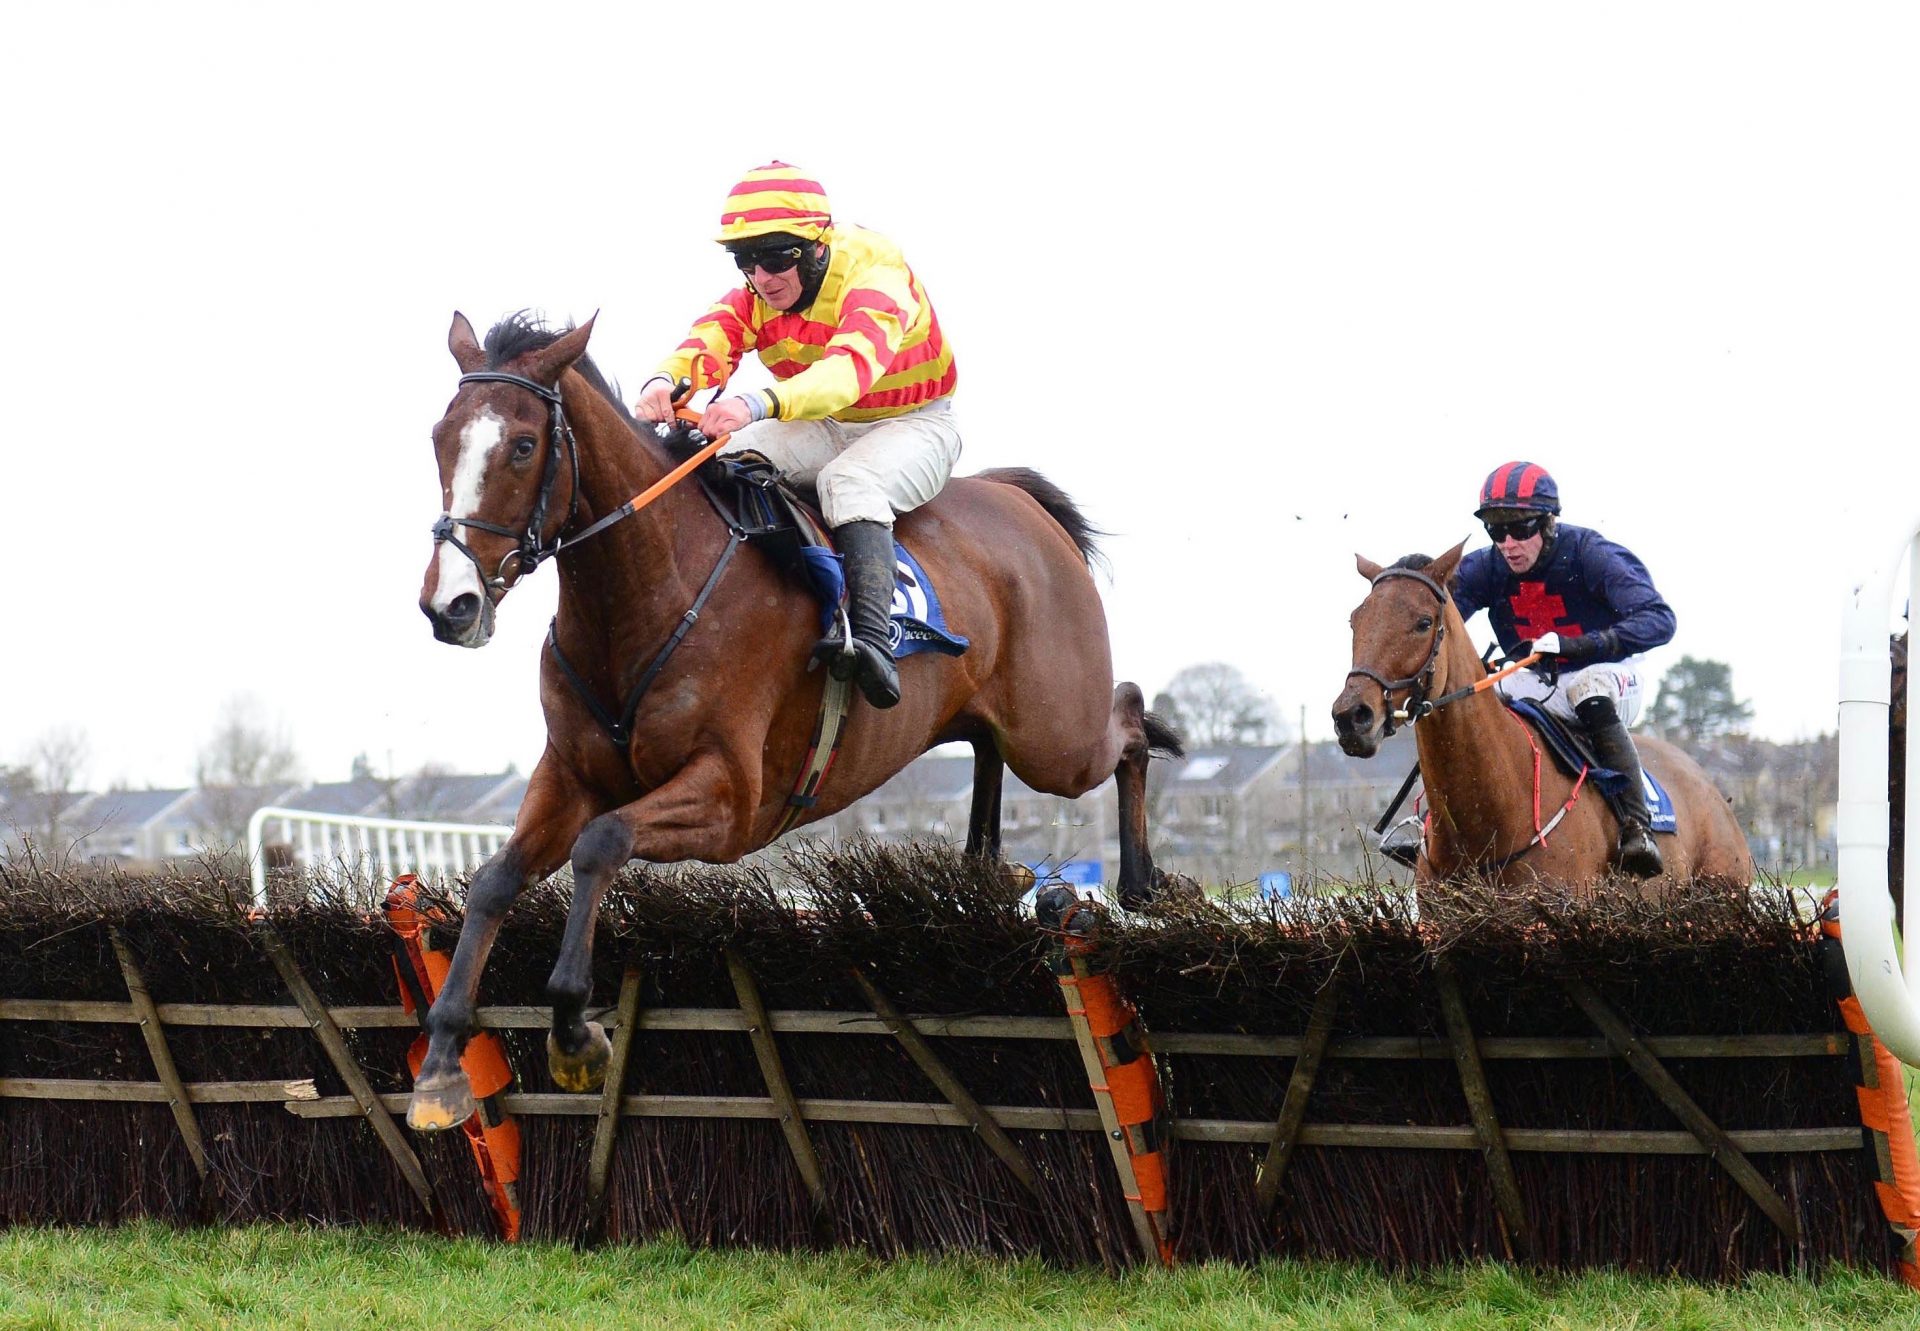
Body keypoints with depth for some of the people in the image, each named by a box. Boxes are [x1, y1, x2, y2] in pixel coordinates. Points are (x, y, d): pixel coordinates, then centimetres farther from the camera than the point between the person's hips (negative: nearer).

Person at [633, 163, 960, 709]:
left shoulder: (874, 278, -26)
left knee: (849, 480, -38)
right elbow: (709, 341, -25)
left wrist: (760, 405, -62)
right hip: (823, 431, 7)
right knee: (722, 462, -18)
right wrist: (665, 382, -50)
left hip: (912, 425, -6)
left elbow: (852, 365, -45)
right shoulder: (755, 295, -5)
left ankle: (873, 643, -51)